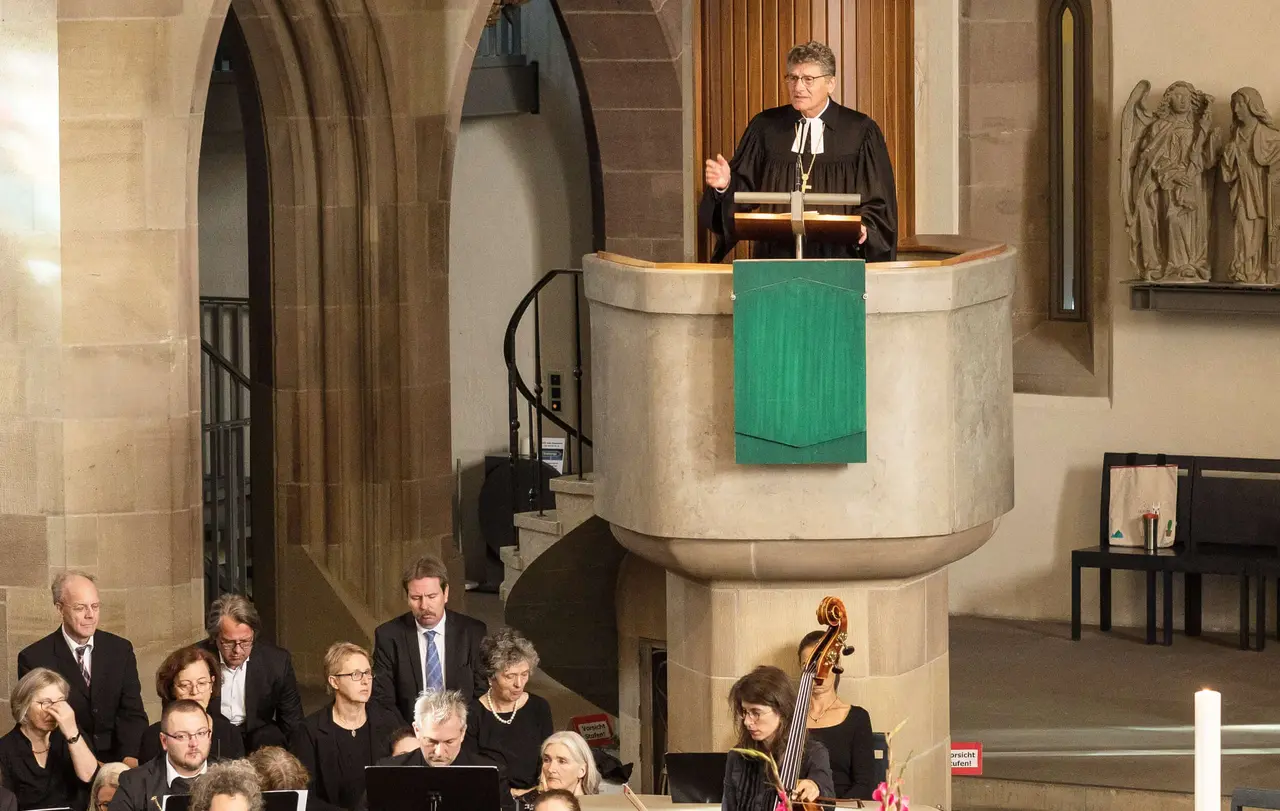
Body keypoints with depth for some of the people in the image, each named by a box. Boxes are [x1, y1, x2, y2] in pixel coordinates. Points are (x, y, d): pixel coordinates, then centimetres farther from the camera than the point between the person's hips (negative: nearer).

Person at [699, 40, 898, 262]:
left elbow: (879, 203, 5)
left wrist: (864, 227, -14)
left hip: (838, 255, -2)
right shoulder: (765, 128, 11)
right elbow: (744, 189, 10)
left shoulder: (860, 132, 5)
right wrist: (726, 184, -12)